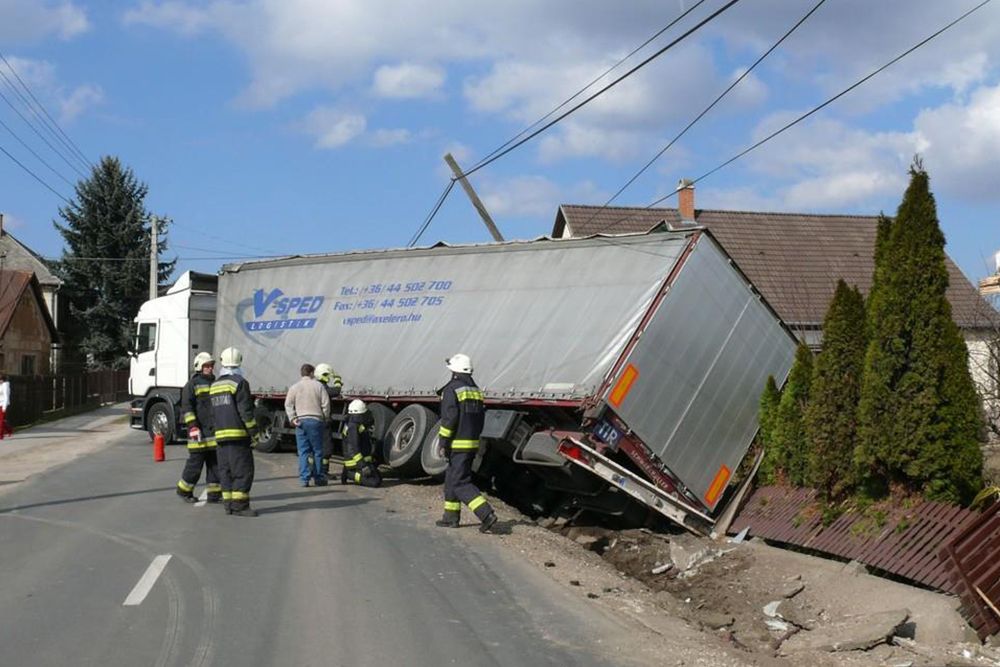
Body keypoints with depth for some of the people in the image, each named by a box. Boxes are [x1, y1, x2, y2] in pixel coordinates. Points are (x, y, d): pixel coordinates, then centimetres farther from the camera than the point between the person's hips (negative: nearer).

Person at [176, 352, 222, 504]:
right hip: (199, 431, -6)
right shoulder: (192, 385, -3)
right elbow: (186, 407, -10)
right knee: (195, 462, -3)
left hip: (215, 431, 7)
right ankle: (184, 490, 13)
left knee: (215, 463, 5)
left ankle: (214, 494, 10)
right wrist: (192, 426, -18)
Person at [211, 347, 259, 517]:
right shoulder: (239, 383, -9)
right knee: (243, 470, -6)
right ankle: (239, 505, -10)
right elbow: (245, 411, -13)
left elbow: (213, 413, 18)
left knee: (226, 471, 10)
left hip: (220, 435, 8)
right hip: (237, 434, -8)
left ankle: (228, 504, 11)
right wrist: (254, 432, -9)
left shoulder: (215, 385, 15)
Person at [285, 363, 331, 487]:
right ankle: (319, 478, 11)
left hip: (301, 421, 1)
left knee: (303, 451, 3)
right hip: (316, 420, -1)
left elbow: (288, 404, -1)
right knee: (317, 451, 7)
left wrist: (292, 418, -1)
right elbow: (326, 404, -1)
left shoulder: (294, 387, 5)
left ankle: (304, 479, -2)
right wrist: (325, 418, 10)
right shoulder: (319, 386, 2)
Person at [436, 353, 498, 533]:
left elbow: (449, 419, -18)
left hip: (458, 444, -8)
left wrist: (443, 442, -13)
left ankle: (487, 515, -21)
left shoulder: (451, 390, -12)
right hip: (473, 443, 8)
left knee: (461, 483, -9)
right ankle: (451, 517, 25)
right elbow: (480, 418, 15)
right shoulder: (476, 390, 12)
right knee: (451, 478, 20)